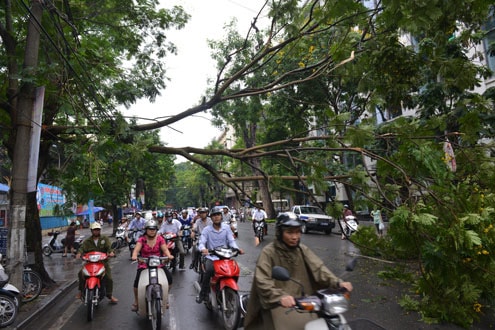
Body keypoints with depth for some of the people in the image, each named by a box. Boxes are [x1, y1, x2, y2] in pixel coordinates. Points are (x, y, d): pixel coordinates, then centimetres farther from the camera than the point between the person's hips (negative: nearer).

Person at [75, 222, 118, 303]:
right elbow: (82, 247, -7)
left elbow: (109, 246, -9)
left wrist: (111, 252, -31)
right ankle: (81, 291, -2)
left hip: (103, 261, -1)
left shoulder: (105, 239, 5)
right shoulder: (87, 241, 9)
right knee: (81, 273, -22)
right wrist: (79, 253, -30)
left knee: (109, 278, -10)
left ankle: (110, 295, 5)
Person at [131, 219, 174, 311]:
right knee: (137, 281, -20)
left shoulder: (160, 238, 3)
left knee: (169, 277, -14)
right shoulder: (142, 239, -1)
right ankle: (136, 302, 6)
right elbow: (136, 249, -16)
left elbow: (165, 249, -8)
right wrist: (134, 256, -38)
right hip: (144, 264, -1)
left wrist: (169, 255, -29)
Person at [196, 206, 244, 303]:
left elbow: (231, 241, 0)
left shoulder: (226, 228, 6)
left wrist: (237, 248, -20)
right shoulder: (206, 230, 1)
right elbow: (201, 242, -8)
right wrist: (203, 249, -32)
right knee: (209, 270, -30)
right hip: (211, 257, -1)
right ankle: (203, 294, -11)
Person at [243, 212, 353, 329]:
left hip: (300, 300, 5)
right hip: (276, 303, -4)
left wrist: (337, 282, -21)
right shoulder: (268, 252, -11)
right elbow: (262, 281, -21)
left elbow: (317, 267, -5)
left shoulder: (302, 249, 5)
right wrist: (280, 296, -37)